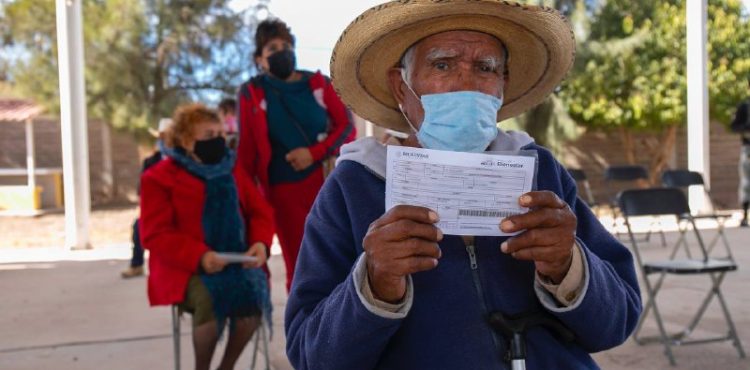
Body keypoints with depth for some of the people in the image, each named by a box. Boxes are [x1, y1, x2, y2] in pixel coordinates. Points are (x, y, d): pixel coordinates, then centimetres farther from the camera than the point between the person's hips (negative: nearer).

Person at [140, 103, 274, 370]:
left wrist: (260, 243, -9)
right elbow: (155, 235, -8)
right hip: (186, 268, -4)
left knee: (254, 291, -27)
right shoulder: (159, 177, -1)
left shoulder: (231, 171, 14)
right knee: (210, 299, -34)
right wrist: (199, 256, -22)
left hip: (235, 261, 4)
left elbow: (261, 211, 14)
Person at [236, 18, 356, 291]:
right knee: (298, 265, 5)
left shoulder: (318, 83, 5)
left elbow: (347, 127, 3)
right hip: (283, 190, 0)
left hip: (326, 181, 1)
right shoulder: (251, 93, 2)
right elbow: (246, 148, 3)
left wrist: (314, 153, -11)